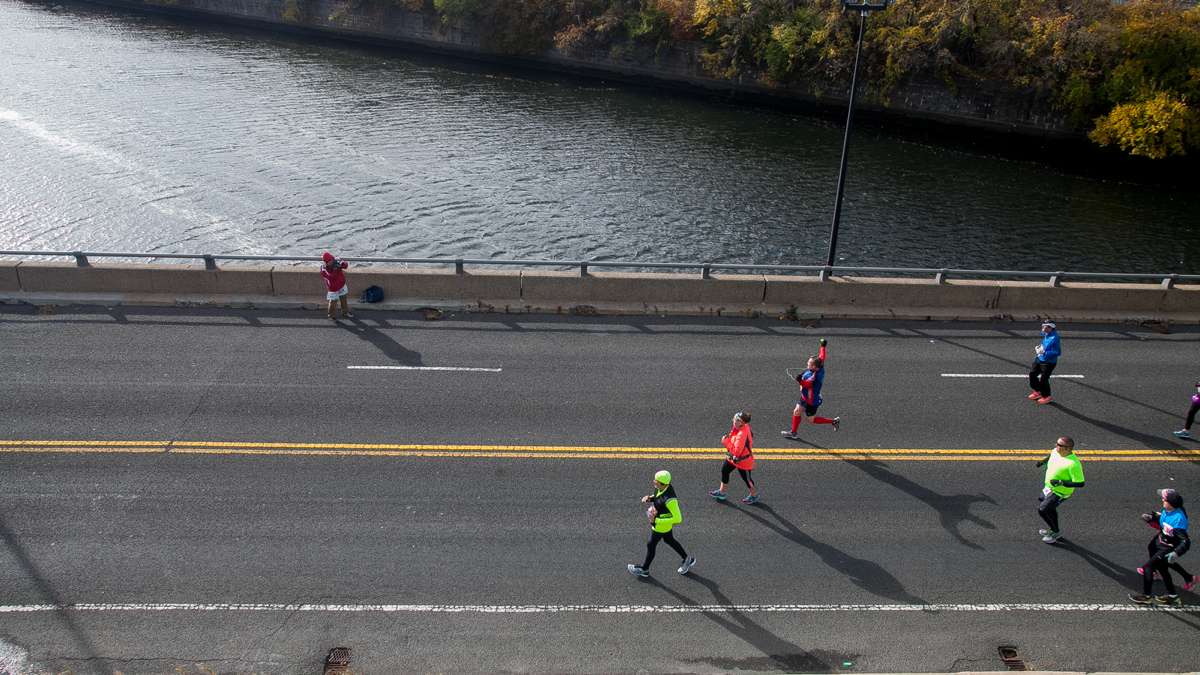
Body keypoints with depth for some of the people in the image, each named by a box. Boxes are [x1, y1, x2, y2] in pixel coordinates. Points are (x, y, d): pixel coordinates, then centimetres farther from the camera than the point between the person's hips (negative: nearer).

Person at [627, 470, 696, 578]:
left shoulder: (669, 500, -40)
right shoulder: (662, 488, -15)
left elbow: (677, 518, -32)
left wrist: (656, 520, -30)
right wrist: (649, 498, -10)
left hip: (661, 526, -8)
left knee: (651, 545, 15)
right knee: (669, 540, 30)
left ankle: (644, 569, 40)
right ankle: (687, 559, 48)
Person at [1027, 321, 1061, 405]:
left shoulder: (1054, 338, -26)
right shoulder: (1046, 335, 1)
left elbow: (1057, 352, -27)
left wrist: (1044, 352, -30)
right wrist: (1039, 348, 3)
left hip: (1048, 362, -9)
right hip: (1039, 359, 9)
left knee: (1043, 379, -4)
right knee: (1032, 373, 17)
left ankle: (1046, 397, 19)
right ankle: (1037, 391, 36)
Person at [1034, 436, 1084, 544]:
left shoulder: (1073, 464, -33)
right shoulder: (1055, 452, -9)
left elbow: (1080, 483, -30)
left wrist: (1061, 482, -34)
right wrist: (1043, 461, 4)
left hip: (1060, 492, -8)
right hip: (1049, 486, 8)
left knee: (1042, 510, -10)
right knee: (1049, 508, 24)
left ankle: (1056, 532, 13)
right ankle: (1053, 530, 46)